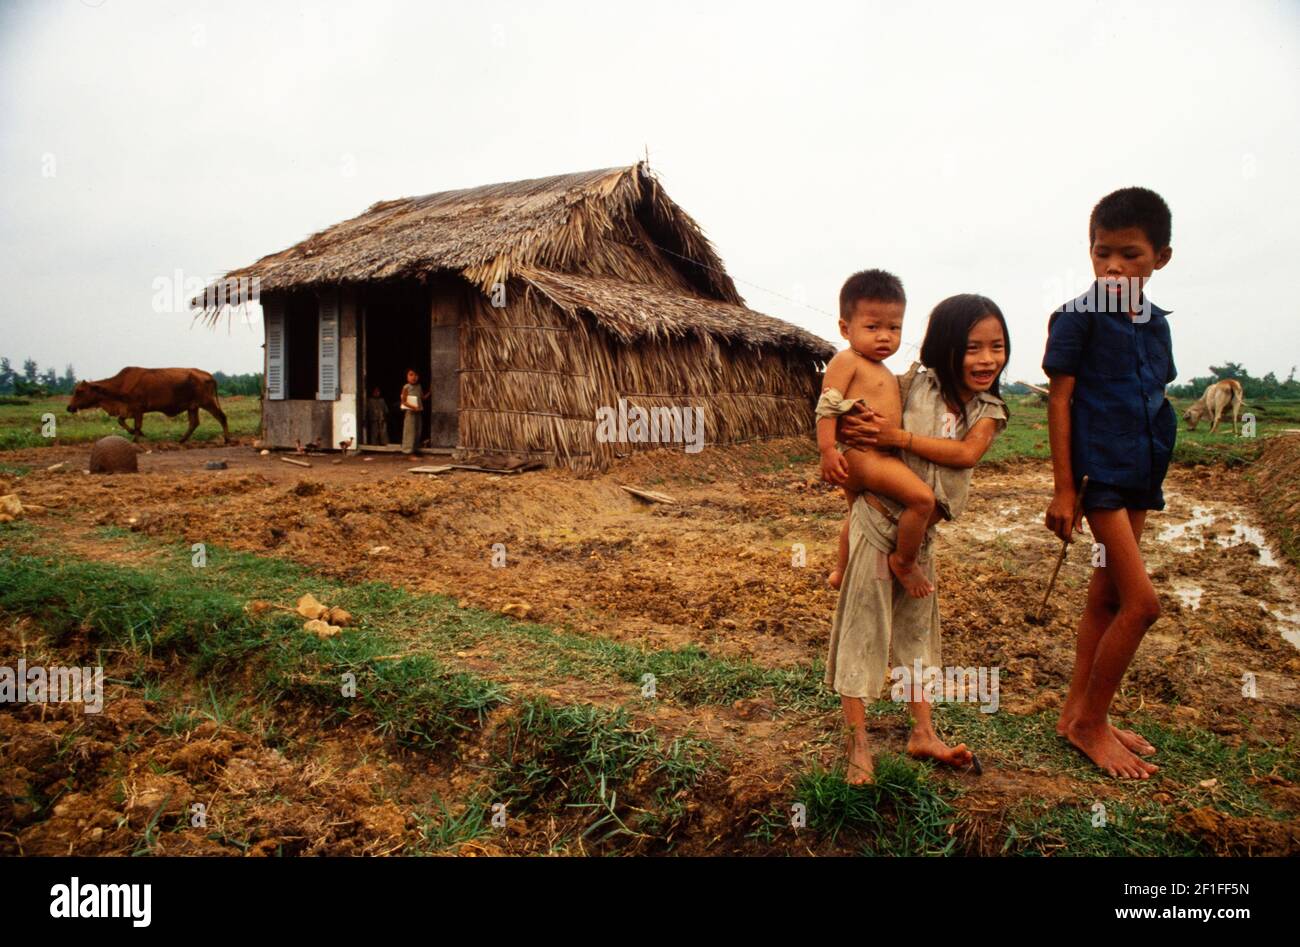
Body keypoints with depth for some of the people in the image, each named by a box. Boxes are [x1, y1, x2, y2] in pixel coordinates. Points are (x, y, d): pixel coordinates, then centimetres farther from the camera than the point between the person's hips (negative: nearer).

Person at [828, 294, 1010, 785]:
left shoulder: (989, 410, 1)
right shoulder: (914, 385, -8)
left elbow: (967, 453, -19)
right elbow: (842, 416, -2)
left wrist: (898, 436, -27)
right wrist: (849, 431, -24)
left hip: (922, 532, 5)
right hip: (877, 519, -5)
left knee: (917, 628, 17)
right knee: (861, 626, -2)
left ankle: (923, 733, 31)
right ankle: (858, 746, 6)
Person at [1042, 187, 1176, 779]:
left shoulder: (1155, 323, 11)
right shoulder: (1079, 318, -9)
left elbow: (1154, 401, 16)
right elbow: (1060, 402, -10)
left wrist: (1152, 476, 14)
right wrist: (1063, 489, -12)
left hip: (1140, 475, 7)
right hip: (1099, 474, -7)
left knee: (1108, 595, 12)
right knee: (1141, 601, -10)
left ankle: (1077, 710, 24)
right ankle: (1091, 722, 6)